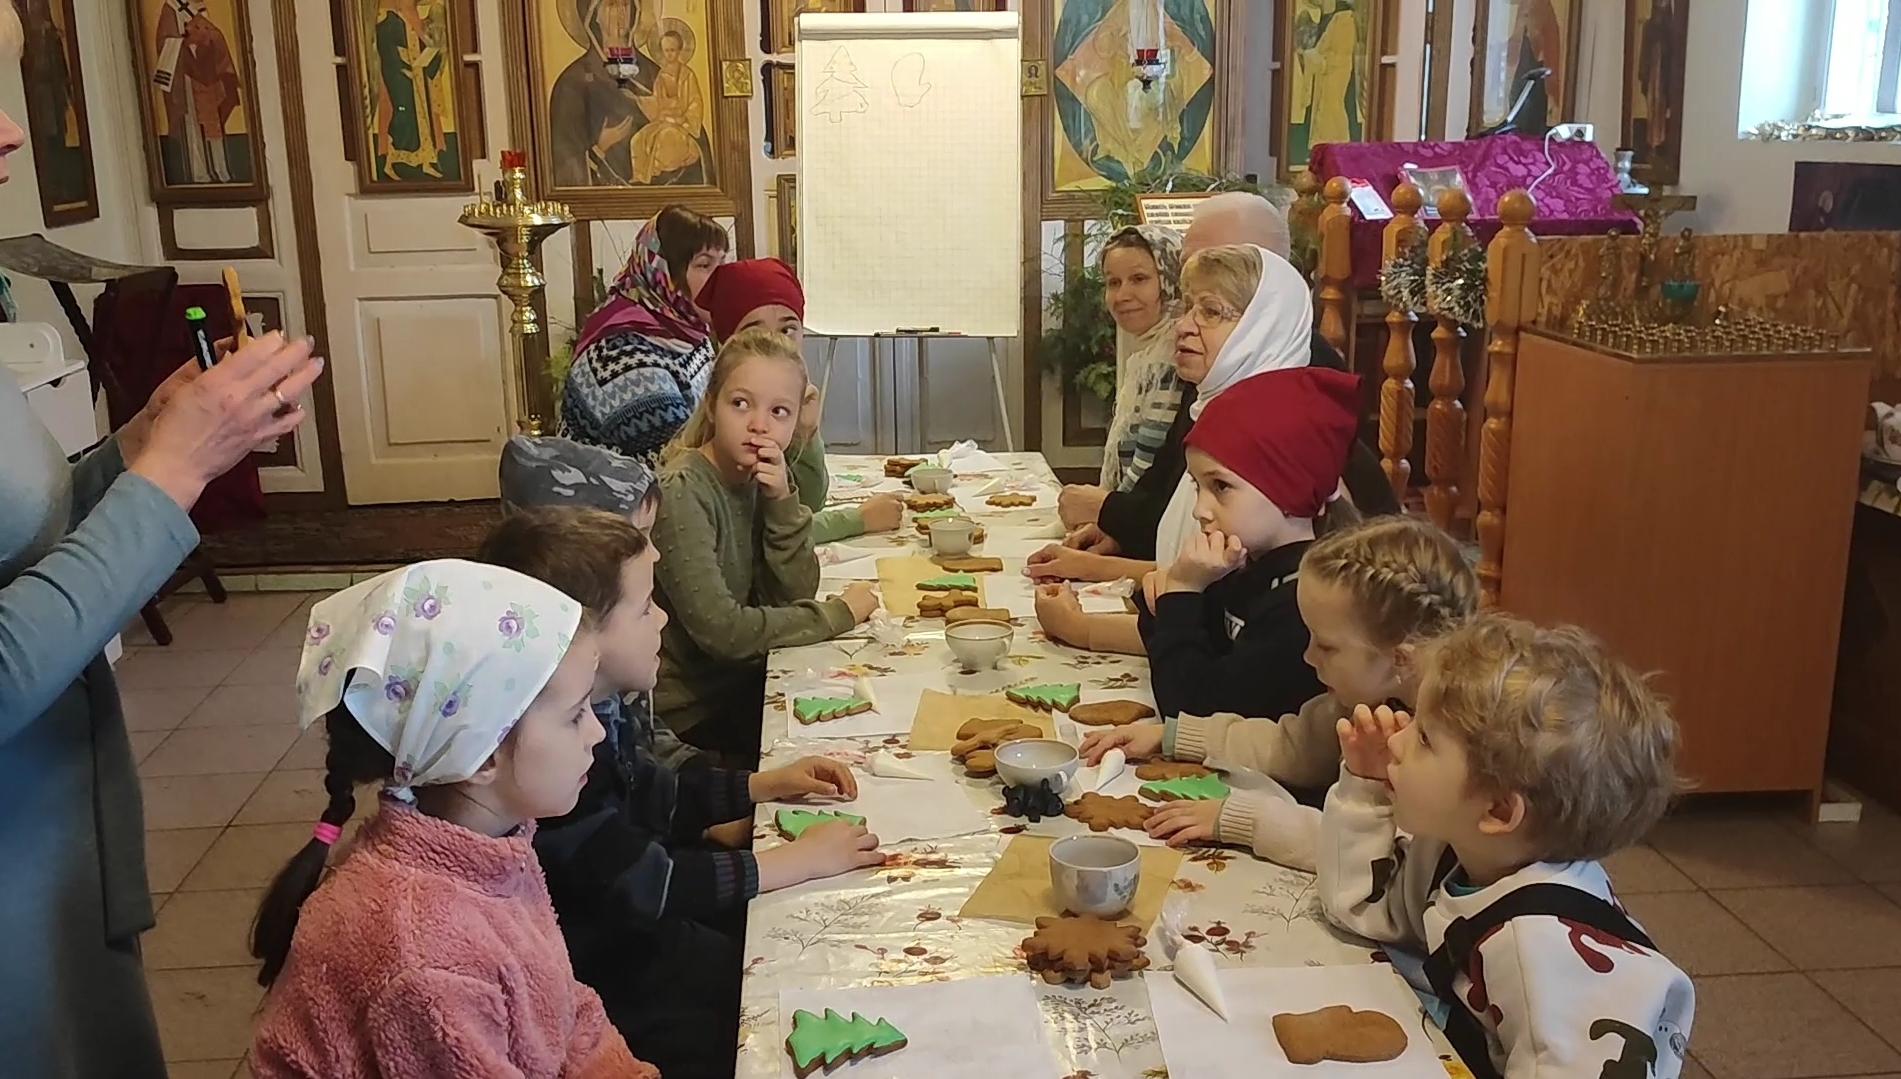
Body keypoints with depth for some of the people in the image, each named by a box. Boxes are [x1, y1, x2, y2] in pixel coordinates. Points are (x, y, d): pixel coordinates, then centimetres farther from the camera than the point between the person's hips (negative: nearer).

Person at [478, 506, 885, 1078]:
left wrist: (767, 784, 6)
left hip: (641, 926, 9)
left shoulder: (599, 711, 0)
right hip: (604, 976, -9)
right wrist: (802, 859, -21)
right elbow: (644, 884, -29)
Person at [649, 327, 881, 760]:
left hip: (740, 680, 6)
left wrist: (781, 501, -17)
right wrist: (838, 614, -15)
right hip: (690, 714, -6)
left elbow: (793, 596, -3)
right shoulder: (682, 493, -21)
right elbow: (719, 630, -26)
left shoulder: (757, 479, 1)